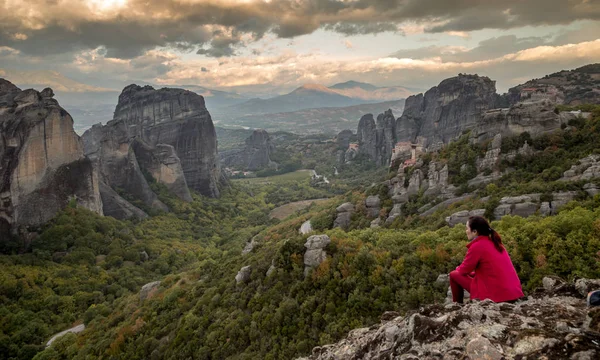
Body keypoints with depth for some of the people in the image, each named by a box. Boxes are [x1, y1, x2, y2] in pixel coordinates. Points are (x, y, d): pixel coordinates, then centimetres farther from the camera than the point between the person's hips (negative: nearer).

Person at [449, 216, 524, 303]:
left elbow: (464, 270, -1)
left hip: (497, 295, -8)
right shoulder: (495, 243, 12)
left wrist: (458, 268, 23)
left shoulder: (477, 246, -12)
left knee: (454, 275, 6)